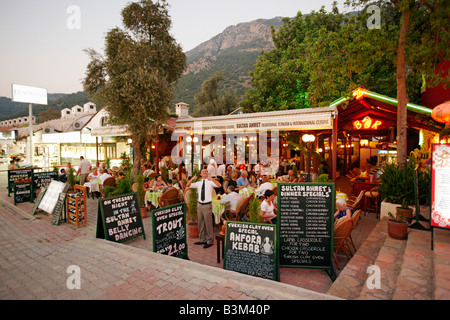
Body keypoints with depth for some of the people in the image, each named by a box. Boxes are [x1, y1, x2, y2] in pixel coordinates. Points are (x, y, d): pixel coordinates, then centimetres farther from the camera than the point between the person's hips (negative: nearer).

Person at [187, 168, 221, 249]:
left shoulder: (210, 182, -5)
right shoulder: (198, 183, 9)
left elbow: (219, 185, -21)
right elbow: (188, 185, 5)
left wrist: (212, 179, -36)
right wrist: (192, 179, -13)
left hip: (207, 205, -5)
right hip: (200, 205, 5)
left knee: (208, 223, -1)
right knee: (200, 223, 14)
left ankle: (210, 241, 13)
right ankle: (202, 240, 29)